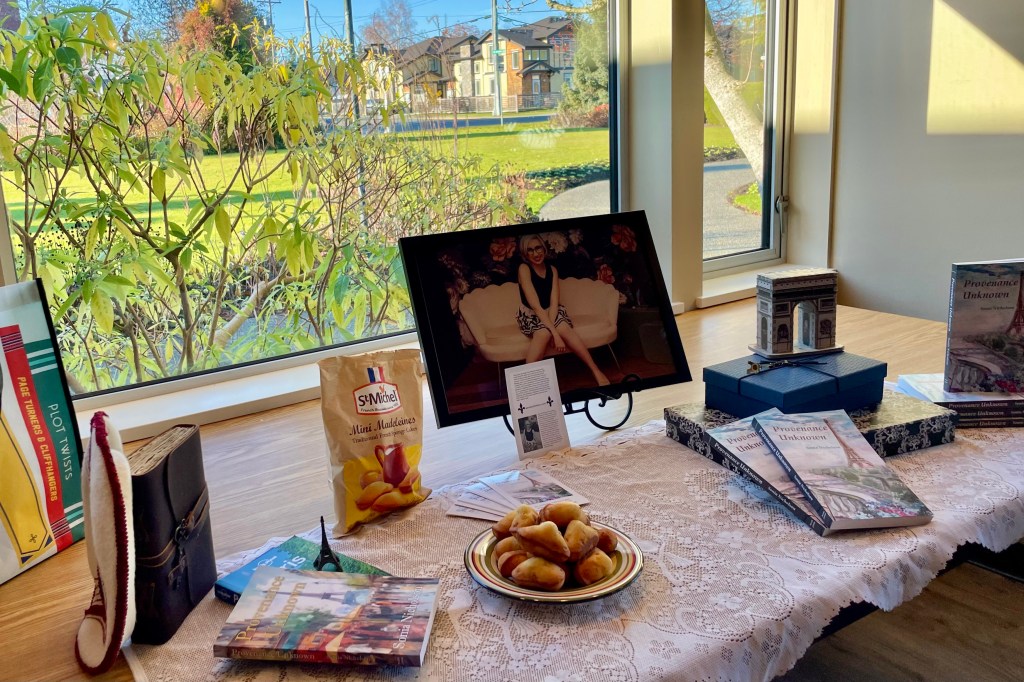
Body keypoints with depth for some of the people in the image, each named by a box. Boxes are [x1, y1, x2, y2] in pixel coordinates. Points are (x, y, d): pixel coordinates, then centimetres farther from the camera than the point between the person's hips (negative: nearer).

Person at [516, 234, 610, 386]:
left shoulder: (552, 269, 1)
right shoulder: (524, 268, -14)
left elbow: (554, 302, -11)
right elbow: (536, 305, -24)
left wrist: (551, 327, -30)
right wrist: (554, 332, -33)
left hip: (551, 312, 3)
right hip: (531, 315, -3)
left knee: (564, 329, -32)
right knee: (543, 333, -38)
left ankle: (596, 371, -29)